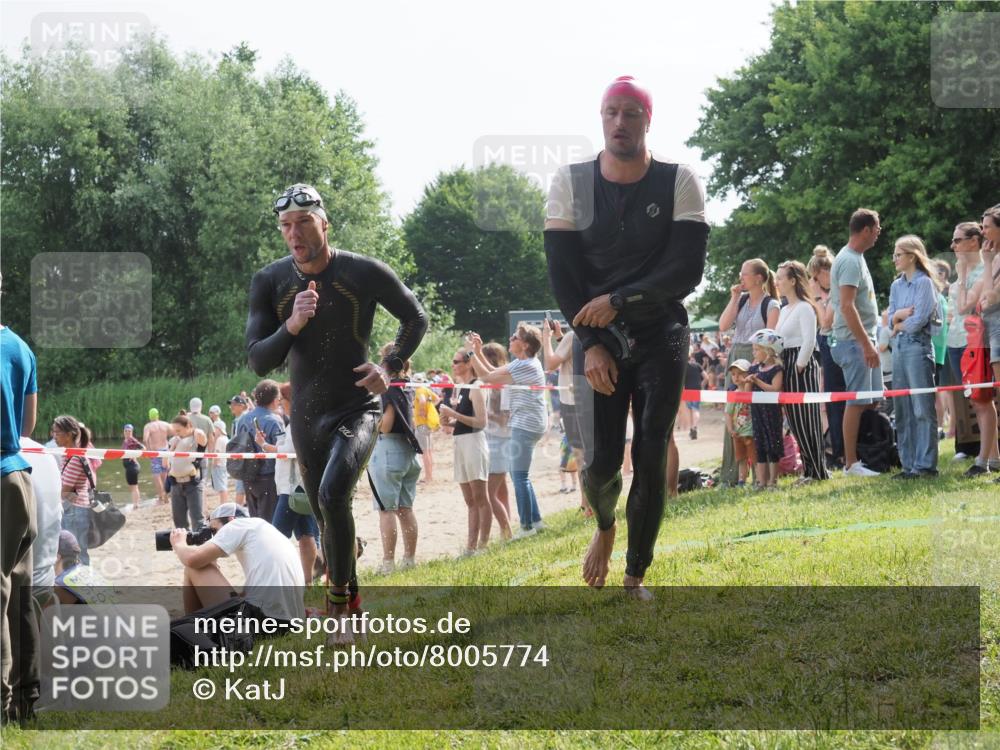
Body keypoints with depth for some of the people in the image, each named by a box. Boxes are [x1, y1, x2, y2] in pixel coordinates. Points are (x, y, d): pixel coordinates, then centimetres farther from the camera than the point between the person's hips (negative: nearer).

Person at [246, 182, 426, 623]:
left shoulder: (365, 273, -11)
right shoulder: (269, 282, -4)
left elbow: (415, 318, 6)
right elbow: (259, 363, -8)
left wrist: (391, 367, -9)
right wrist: (291, 326, -26)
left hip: (356, 409, -4)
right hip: (306, 418, 4)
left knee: (333, 496, -27)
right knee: (328, 521, 14)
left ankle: (338, 600, -13)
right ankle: (352, 602, 34)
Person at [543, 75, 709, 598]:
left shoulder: (678, 183, -6)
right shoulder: (571, 183, -2)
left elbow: (687, 271, -12)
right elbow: (562, 274, -4)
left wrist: (617, 300, -17)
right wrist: (591, 344, -12)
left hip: (661, 338, 0)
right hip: (598, 339, 0)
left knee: (651, 459, -4)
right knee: (601, 461, -8)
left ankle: (636, 576, 10)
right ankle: (604, 527, 27)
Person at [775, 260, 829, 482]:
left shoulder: (804, 308, -9)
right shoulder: (784, 311, 18)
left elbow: (809, 341, -17)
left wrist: (799, 367, -15)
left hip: (802, 367, -9)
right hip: (787, 366, 9)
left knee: (806, 421, -7)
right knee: (795, 422, 8)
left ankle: (818, 470, -2)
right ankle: (809, 469, 12)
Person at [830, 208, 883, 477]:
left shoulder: (856, 258, 16)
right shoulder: (850, 261, -15)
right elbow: (847, 306, -23)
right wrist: (866, 344, -24)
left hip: (863, 341, 10)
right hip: (854, 343, -10)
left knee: (871, 401, 11)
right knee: (857, 402, -8)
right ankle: (851, 463, -5)